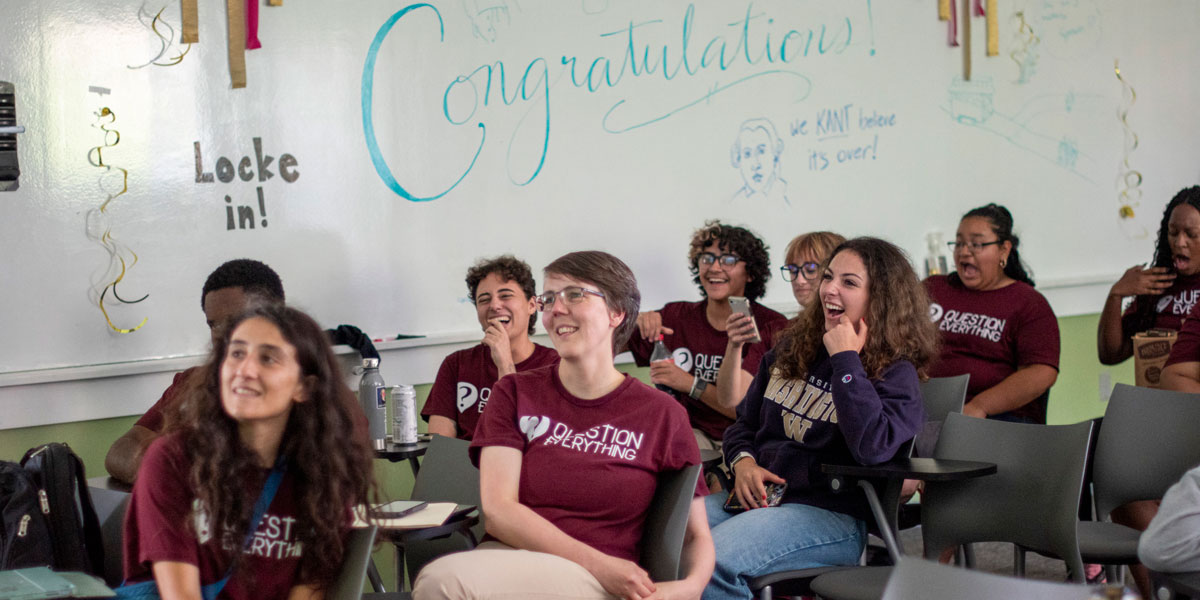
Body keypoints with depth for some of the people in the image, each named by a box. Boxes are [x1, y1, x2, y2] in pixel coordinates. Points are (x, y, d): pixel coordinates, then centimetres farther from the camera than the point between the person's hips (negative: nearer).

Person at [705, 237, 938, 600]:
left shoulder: (895, 371, -3)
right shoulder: (792, 347, 16)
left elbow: (872, 448, -23)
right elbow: (744, 422, 24)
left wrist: (845, 360, -16)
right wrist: (743, 462, 1)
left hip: (830, 514, -6)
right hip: (756, 497, 6)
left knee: (711, 560, -32)